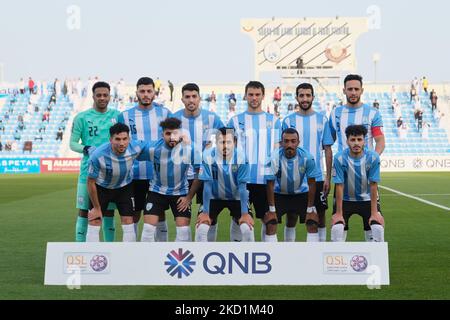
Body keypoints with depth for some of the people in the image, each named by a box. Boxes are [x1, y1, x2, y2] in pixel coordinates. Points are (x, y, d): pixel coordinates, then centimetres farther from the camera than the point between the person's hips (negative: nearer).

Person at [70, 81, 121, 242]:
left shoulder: (117, 115, 7)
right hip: (88, 170, -2)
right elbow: (73, 143, 1)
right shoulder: (81, 117, -1)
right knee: (84, 211, 0)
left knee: (109, 212, 9)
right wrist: (86, 149, -17)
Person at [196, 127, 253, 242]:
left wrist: (245, 213, -20)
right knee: (201, 228, -14)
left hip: (236, 198, 0)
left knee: (248, 228, -16)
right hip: (215, 197, 0)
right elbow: (207, 186, -17)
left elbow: (242, 187, -18)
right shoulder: (208, 157, -24)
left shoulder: (241, 158, -24)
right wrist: (205, 212, -17)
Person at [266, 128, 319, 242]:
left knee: (313, 223, -9)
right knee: (270, 224, -12)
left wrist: (310, 209, -12)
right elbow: (270, 184, -19)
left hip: (300, 193, 1)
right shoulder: (275, 157, -27)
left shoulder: (306, 157, -24)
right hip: (279, 194, -1)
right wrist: (272, 209, -17)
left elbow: (311, 183, -14)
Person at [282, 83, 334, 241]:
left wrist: (328, 178, -2)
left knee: (320, 215, 5)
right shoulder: (289, 121, 3)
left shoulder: (322, 120, 4)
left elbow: (328, 150, 4)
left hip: (317, 178, 0)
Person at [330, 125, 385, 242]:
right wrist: (338, 214, -16)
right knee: (336, 228, -19)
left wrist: (374, 213, -17)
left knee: (378, 227, -17)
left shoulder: (373, 157, -17)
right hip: (346, 200, -1)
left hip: (367, 199, 1)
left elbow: (373, 185, -15)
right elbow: (339, 186, -17)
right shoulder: (340, 158, -20)